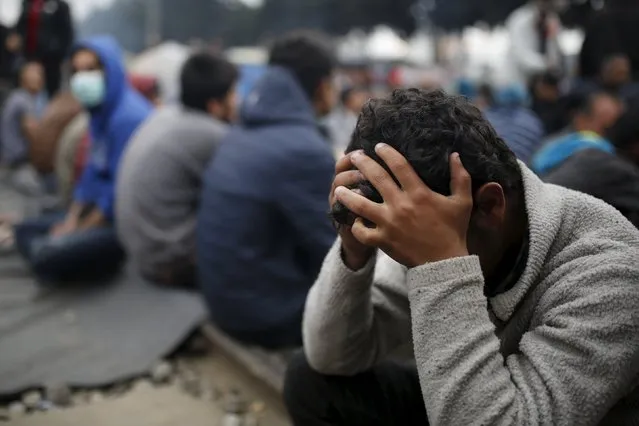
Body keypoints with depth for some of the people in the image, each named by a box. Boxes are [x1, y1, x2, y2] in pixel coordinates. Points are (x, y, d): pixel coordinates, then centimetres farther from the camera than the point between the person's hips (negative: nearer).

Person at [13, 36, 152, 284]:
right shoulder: (101, 111, 10)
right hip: (108, 212, 10)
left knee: (48, 257, -25)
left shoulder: (129, 117, -21)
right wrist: (70, 222, 3)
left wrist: (78, 232, -13)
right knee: (26, 231, 16)